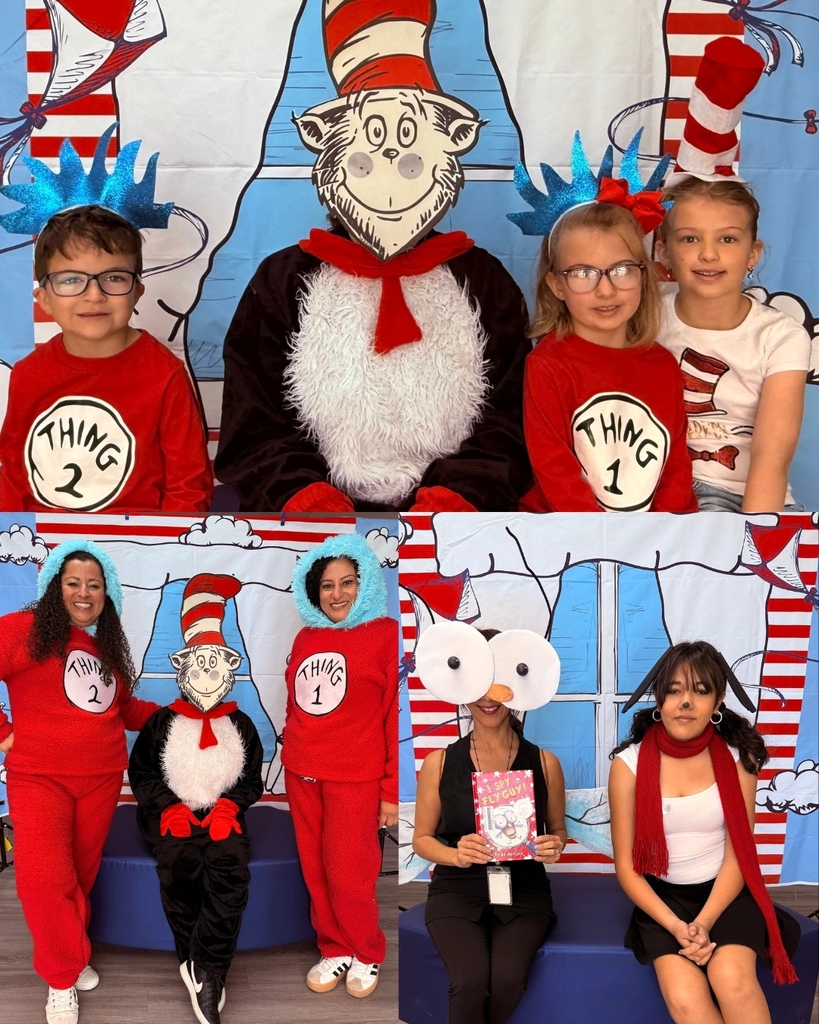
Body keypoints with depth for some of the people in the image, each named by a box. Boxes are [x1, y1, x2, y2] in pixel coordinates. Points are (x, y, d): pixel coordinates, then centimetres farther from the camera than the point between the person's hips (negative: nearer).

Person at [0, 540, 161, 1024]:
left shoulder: (108, 644, 14)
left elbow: (123, 708, 21)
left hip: (102, 779, 6)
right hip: (40, 779, -6)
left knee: (81, 876, 14)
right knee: (45, 880, -12)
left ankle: (72, 957, 34)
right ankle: (63, 976, 7)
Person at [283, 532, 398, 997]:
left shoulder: (385, 635, -8)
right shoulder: (305, 638, 9)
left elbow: (399, 716, -10)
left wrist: (392, 791, -11)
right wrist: (294, 756, 13)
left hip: (353, 777, -5)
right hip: (302, 774, 5)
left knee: (348, 875, 0)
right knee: (316, 872, 11)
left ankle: (368, 955, 22)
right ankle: (335, 950, 28)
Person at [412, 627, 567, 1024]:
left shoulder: (544, 763, 1)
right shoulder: (439, 763, -1)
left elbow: (557, 832, 14)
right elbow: (421, 838, 7)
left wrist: (554, 847, -10)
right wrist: (457, 854, -14)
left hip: (523, 891, 1)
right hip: (457, 891, -1)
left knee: (507, 978, -28)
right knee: (470, 980, -30)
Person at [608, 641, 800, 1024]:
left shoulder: (737, 757, -4)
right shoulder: (629, 763, -7)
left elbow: (737, 854, -5)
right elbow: (626, 865, -4)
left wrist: (705, 922, -20)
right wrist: (675, 926, -18)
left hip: (725, 892, 0)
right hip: (662, 894, 0)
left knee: (732, 979, -30)